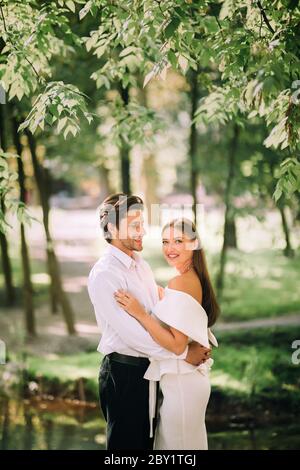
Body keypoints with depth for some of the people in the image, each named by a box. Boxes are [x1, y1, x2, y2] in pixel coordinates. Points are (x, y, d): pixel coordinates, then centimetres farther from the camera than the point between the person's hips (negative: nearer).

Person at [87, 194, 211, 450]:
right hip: (124, 372, -9)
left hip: (149, 369, 9)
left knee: (147, 441, 18)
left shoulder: (141, 264, 11)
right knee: (127, 443, 3)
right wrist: (183, 353, -18)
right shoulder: (105, 274, -19)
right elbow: (131, 333, -23)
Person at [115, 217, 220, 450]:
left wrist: (140, 313, -24)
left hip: (181, 384, -10)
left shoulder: (180, 283, -21)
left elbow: (177, 344, -24)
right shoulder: (195, 279, 8)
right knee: (190, 441, 21)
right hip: (190, 378, 10)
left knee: (176, 442, 4)